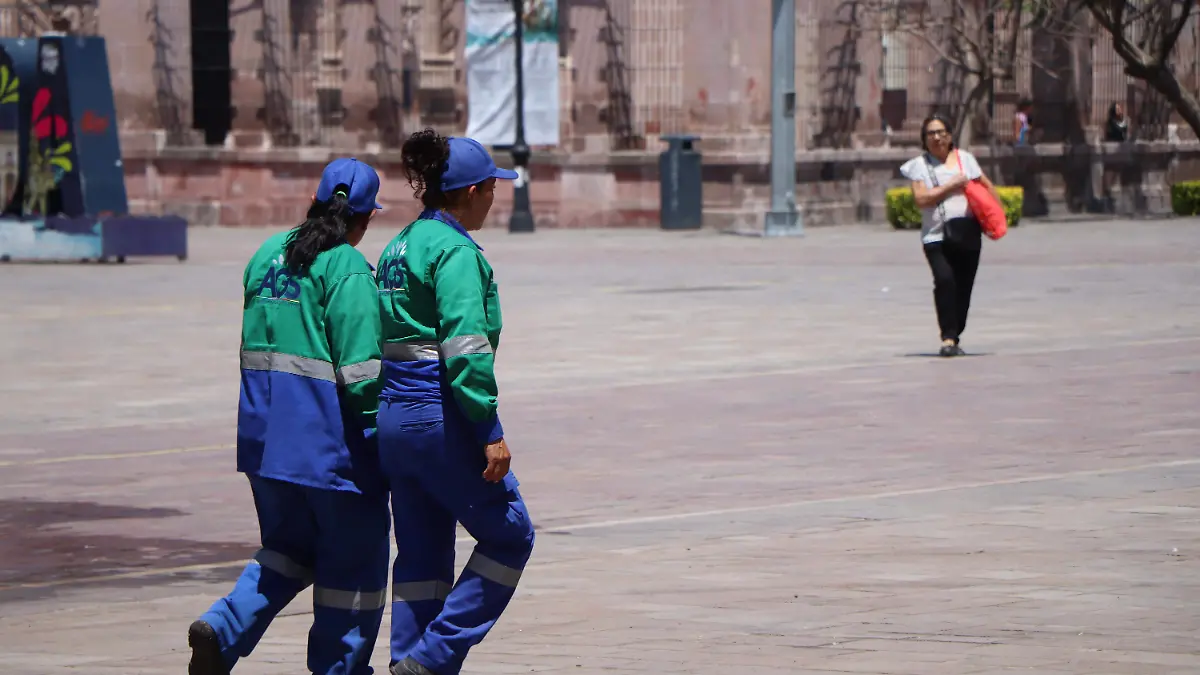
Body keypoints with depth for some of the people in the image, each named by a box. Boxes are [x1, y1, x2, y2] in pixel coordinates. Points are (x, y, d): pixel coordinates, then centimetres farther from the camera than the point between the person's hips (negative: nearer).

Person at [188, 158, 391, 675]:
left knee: (288, 549, 19)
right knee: (353, 558, 9)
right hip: (328, 439, -7)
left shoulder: (267, 254, 9)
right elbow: (360, 369, -18)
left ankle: (224, 629, -1)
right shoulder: (347, 269, -14)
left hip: (263, 434, 7)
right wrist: (384, 424, -7)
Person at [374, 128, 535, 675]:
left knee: (422, 552, 15)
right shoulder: (455, 251, -14)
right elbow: (465, 348, -21)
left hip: (393, 418, 9)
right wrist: (491, 433, -20)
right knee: (509, 534, 4)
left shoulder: (398, 246, 13)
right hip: (442, 417, -9)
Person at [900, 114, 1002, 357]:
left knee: (963, 288, 3)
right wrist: (950, 186, -9)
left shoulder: (964, 159, 11)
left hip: (967, 234, 3)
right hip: (936, 235, -3)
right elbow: (921, 199, -8)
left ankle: (955, 338, 17)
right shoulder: (919, 165, 5)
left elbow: (988, 187, 18)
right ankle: (948, 337, -20)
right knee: (944, 280, -23)